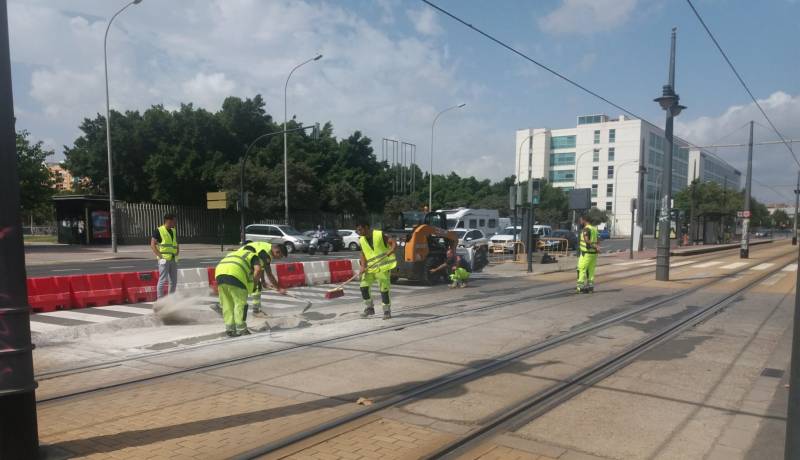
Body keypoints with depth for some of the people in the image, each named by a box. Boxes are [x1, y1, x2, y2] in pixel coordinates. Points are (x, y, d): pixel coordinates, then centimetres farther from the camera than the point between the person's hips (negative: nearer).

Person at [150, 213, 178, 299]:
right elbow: (152, 245, -10)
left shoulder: (174, 231, 15)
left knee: (173, 281, 9)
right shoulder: (158, 231, -6)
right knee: (163, 280, -5)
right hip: (164, 260, -7)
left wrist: (177, 254, 8)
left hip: (173, 260, 7)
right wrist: (160, 256, -15)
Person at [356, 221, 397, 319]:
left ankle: (387, 311, 12)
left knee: (384, 289, -5)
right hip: (370, 268, 5)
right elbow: (363, 254, 10)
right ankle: (369, 308, 14)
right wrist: (363, 266, -5)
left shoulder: (379, 235, -9)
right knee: (364, 286, -5)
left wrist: (392, 249, -31)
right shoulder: (362, 241, 8)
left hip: (383, 267, -5)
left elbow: (393, 243, -10)